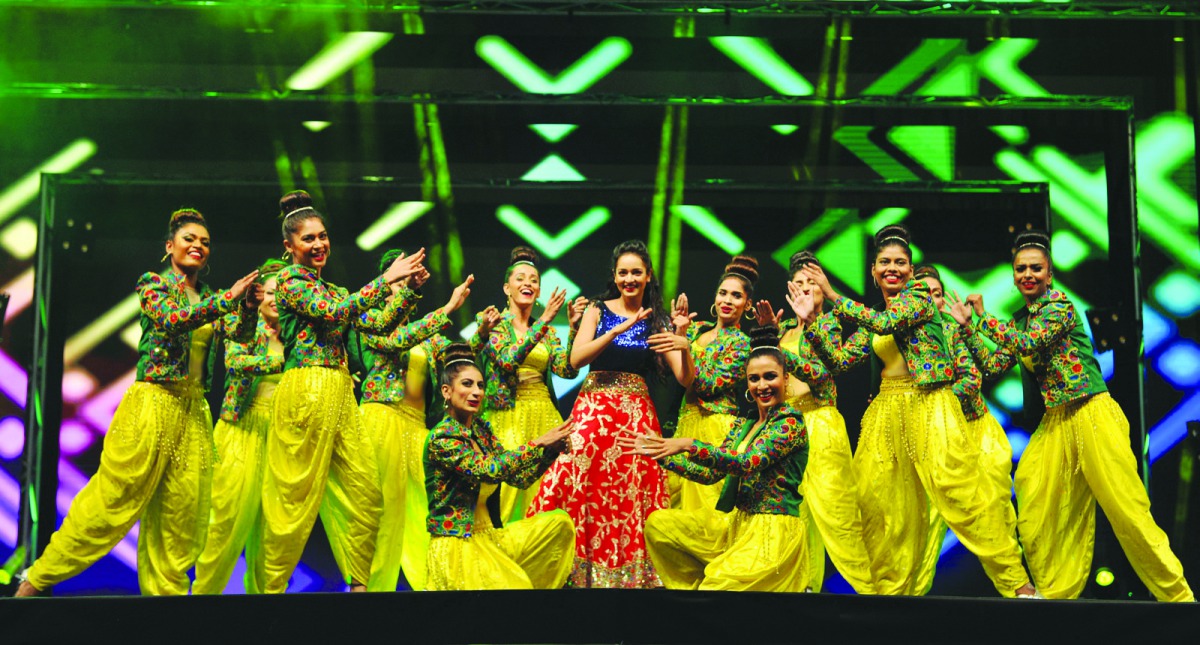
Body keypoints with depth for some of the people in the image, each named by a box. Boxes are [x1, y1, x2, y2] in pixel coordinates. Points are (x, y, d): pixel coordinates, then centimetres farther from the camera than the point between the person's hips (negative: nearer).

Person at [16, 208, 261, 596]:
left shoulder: (208, 299, 16)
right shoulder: (152, 285, 1)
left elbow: (239, 332, 1)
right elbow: (173, 318, -19)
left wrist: (249, 307, -20)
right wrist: (228, 298, -25)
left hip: (194, 410, 6)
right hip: (154, 403, -6)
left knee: (182, 508, 1)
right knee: (114, 498, -7)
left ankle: (165, 589, 8)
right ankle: (38, 579, 2)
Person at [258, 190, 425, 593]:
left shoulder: (330, 289, 22)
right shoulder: (290, 281, -3)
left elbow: (377, 324, 16)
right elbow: (336, 313, -18)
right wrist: (386, 279, -15)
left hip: (340, 393, 8)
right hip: (307, 390, -8)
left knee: (365, 494, 5)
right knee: (298, 496, -7)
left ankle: (359, 583, 12)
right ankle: (271, 587, 0)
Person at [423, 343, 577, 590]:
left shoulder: (481, 429, 9)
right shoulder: (442, 438, -15)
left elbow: (519, 477, 9)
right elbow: (489, 471, -27)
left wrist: (552, 450, -7)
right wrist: (538, 443, -24)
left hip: (488, 534, 8)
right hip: (456, 544, -8)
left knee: (559, 522, -5)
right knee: (518, 584, -29)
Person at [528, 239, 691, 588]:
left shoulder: (657, 320, 9)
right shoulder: (598, 310, 7)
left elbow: (685, 378, 3)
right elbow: (576, 359, -7)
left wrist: (683, 347, -17)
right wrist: (618, 330, -16)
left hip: (637, 415, 1)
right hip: (594, 409, -1)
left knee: (633, 496, -6)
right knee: (581, 484, -14)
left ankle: (631, 576, 4)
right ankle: (582, 573, -5)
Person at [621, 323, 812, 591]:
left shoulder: (791, 421, -8)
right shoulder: (743, 426, 16)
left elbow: (748, 463, -21)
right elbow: (711, 472, 11)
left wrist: (689, 445, -26)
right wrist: (658, 452, 5)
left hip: (773, 532, -8)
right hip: (736, 522, 8)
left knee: (717, 585, -25)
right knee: (657, 524, -6)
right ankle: (696, 584, 4)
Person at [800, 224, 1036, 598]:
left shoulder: (919, 297, 1)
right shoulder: (871, 319, 20)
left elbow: (885, 322, -16)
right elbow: (843, 357, 13)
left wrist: (831, 295, -13)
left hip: (929, 406, -7)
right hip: (886, 410, 7)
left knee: (956, 490, -18)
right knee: (877, 497, -2)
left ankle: (1017, 584, -17)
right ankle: (891, 587, 9)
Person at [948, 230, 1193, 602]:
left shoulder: (1060, 305, -8)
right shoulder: (1020, 320, 15)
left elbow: (1027, 343, -22)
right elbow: (992, 366, 12)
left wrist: (983, 316, -11)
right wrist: (966, 326, 6)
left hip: (1093, 416, -8)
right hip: (1055, 423, 8)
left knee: (1127, 510, -9)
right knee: (1039, 515, 3)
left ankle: (1176, 596, -3)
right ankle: (1056, 592, 13)